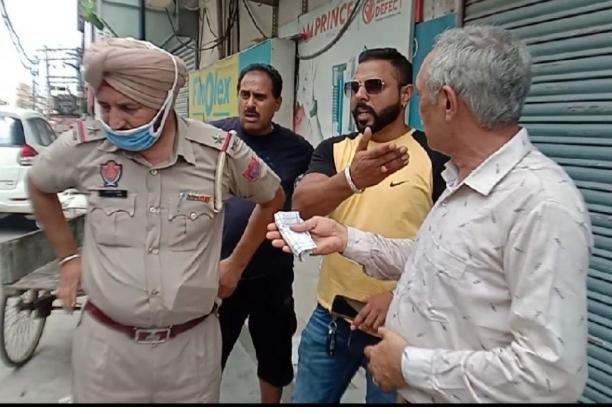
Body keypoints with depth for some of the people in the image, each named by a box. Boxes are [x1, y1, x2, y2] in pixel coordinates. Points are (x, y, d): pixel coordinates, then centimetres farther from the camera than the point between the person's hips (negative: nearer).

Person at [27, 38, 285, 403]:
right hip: (106, 342, 1)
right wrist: (68, 256, 11)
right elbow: (39, 186, 14)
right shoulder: (84, 148, -9)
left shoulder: (221, 151, -13)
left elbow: (273, 198, 6)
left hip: (192, 342, 0)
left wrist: (237, 263, 7)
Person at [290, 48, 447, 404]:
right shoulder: (333, 150, 2)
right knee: (307, 399, 19)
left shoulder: (435, 157, -10)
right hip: (329, 318, 4)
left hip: (397, 325, -3)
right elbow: (302, 206, -14)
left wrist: (400, 293, -20)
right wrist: (351, 179, -33)